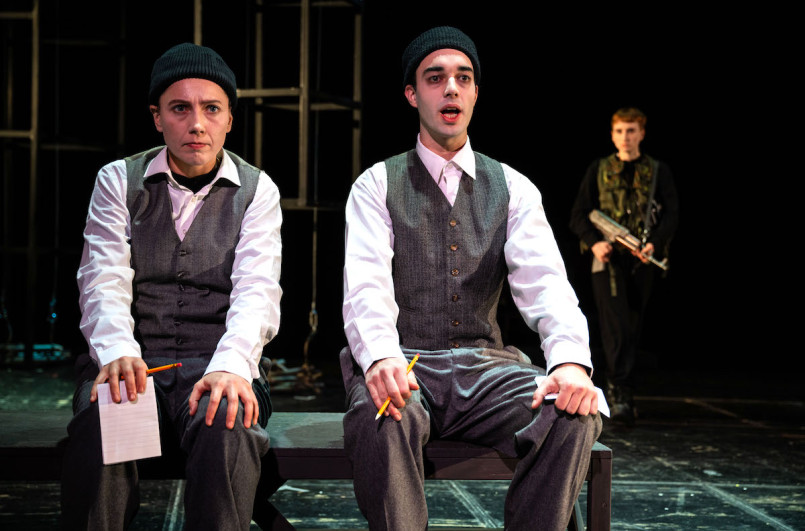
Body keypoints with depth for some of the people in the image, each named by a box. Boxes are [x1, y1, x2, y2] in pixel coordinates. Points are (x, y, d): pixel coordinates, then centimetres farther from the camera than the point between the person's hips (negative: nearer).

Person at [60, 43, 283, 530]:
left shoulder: (257, 191, 8)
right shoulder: (118, 182, 10)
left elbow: (256, 290, -7)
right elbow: (104, 282, -2)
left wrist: (230, 366, -28)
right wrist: (117, 353, -25)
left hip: (218, 367, 0)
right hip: (134, 362, 1)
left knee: (227, 424, -35)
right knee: (100, 419, -33)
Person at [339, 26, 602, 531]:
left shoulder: (513, 188, 12)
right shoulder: (377, 186, 6)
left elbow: (544, 281, -5)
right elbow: (367, 285, -10)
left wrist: (571, 359, -27)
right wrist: (380, 357, -34)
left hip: (484, 364, 2)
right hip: (404, 364, -2)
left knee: (575, 417, -27)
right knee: (381, 419, -37)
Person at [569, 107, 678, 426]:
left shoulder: (658, 172, 9)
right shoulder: (599, 170, 9)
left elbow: (671, 214, 3)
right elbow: (579, 215, 7)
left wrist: (654, 243, -16)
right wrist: (594, 242, -13)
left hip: (642, 260, 1)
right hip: (608, 258, -1)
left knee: (632, 329, 5)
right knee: (616, 326, -15)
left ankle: (620, 393, 17)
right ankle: (621, 396, -19)